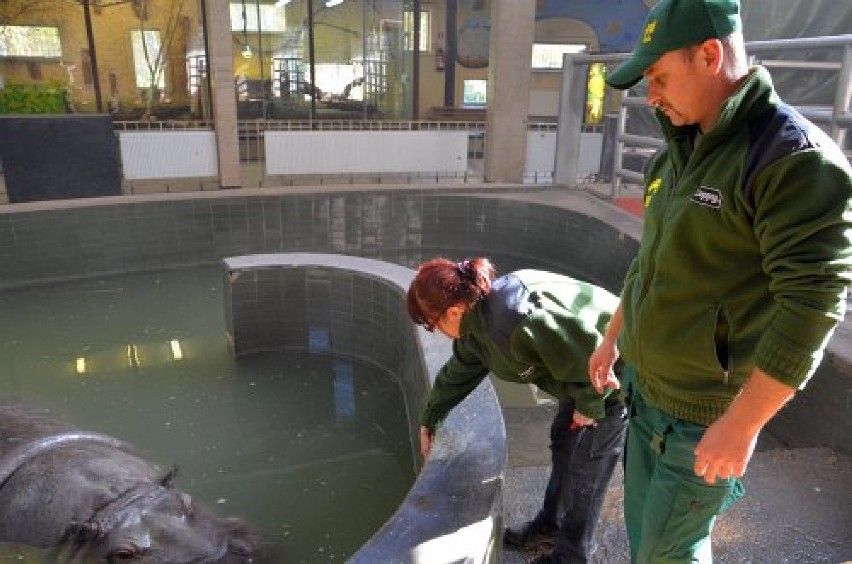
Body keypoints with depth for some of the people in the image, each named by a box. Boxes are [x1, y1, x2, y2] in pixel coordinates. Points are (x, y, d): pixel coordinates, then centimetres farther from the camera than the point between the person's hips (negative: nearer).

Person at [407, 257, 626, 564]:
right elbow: (458, 373, 11)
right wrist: (429, 420, 23)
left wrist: (588, 406, -14)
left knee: (586, 465, 3)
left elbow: (592, 355, -30)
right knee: (563, 442, 20)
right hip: (585, 374, 9)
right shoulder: (476, 320, -7)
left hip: (613, 374, -8)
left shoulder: (519, 324, -39)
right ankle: (549, 527, 40)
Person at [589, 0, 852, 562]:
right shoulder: (676, 155, 6)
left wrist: (741, 425, -23)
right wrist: (613, 338, 19)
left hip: (705, 415, -7)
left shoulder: (797, 158, -20)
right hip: (645, 388, 8)